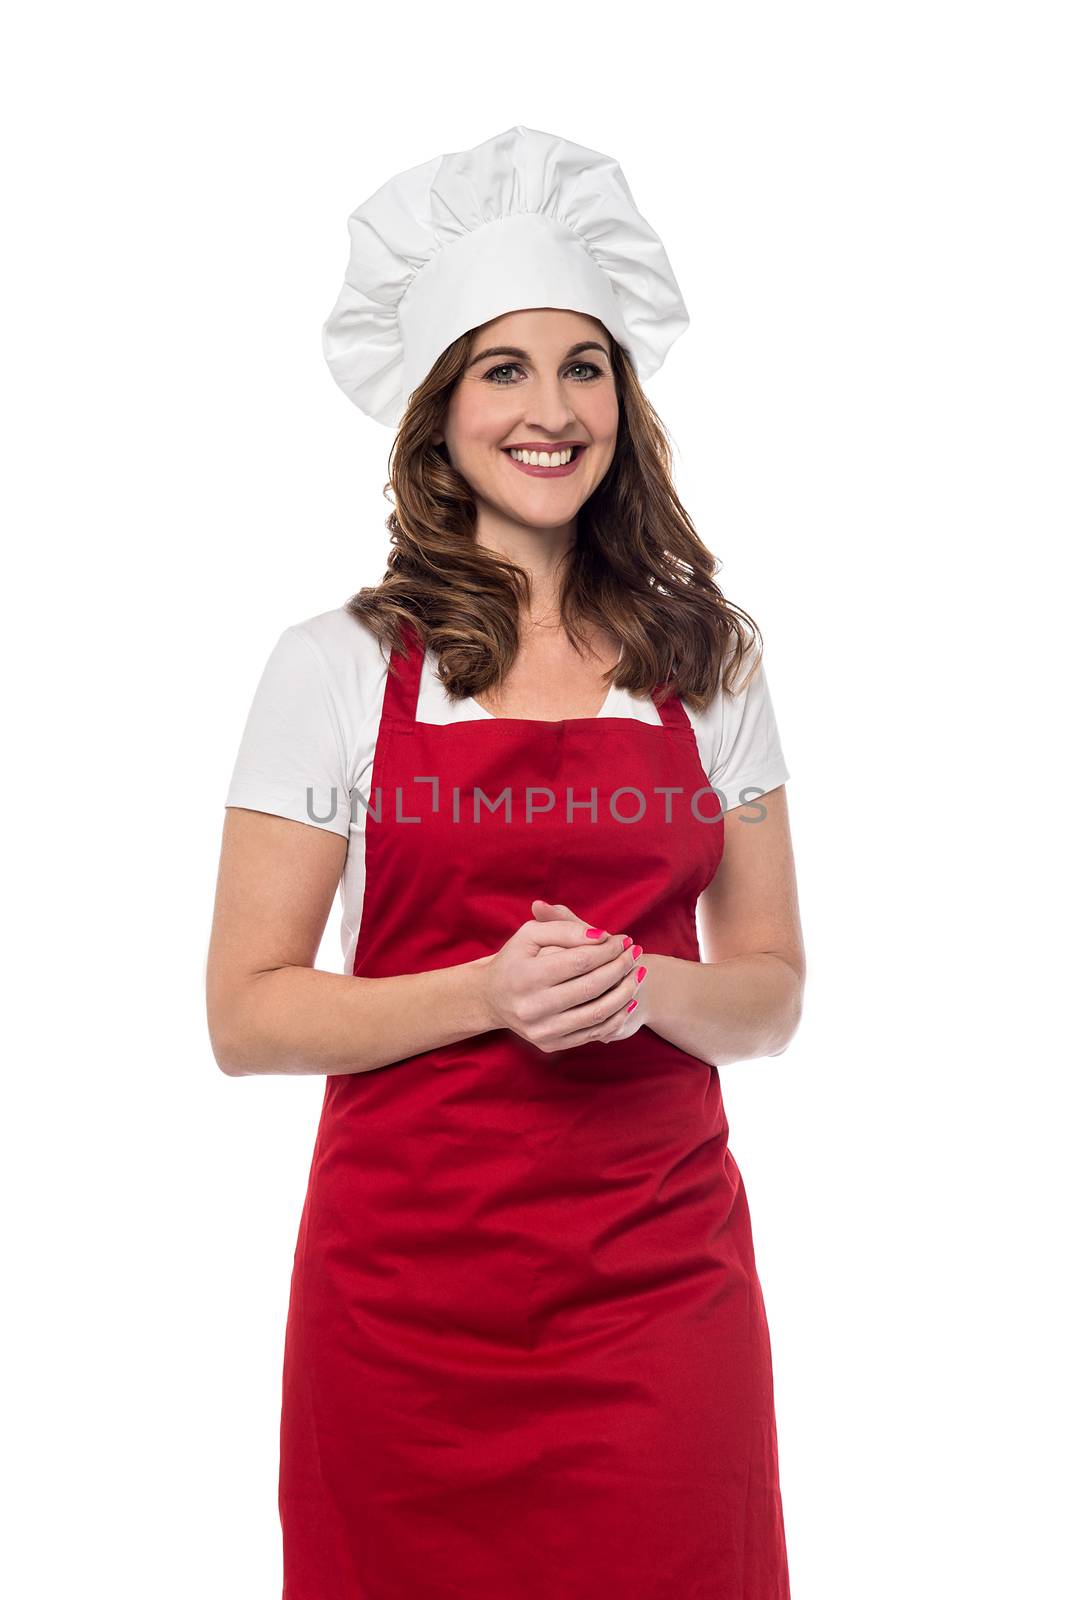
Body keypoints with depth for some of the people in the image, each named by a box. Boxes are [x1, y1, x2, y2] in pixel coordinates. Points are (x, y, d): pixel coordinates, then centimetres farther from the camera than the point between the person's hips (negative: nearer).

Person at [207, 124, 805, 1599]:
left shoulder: (713, 663, 4)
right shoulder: (338, 666, -3)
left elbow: (773, 991, 8)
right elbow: (247, 1013, -4)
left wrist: (645, 985, -13)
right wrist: (489, 990, -18)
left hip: (662, 1280, 2)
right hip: (409, 1292, -1)